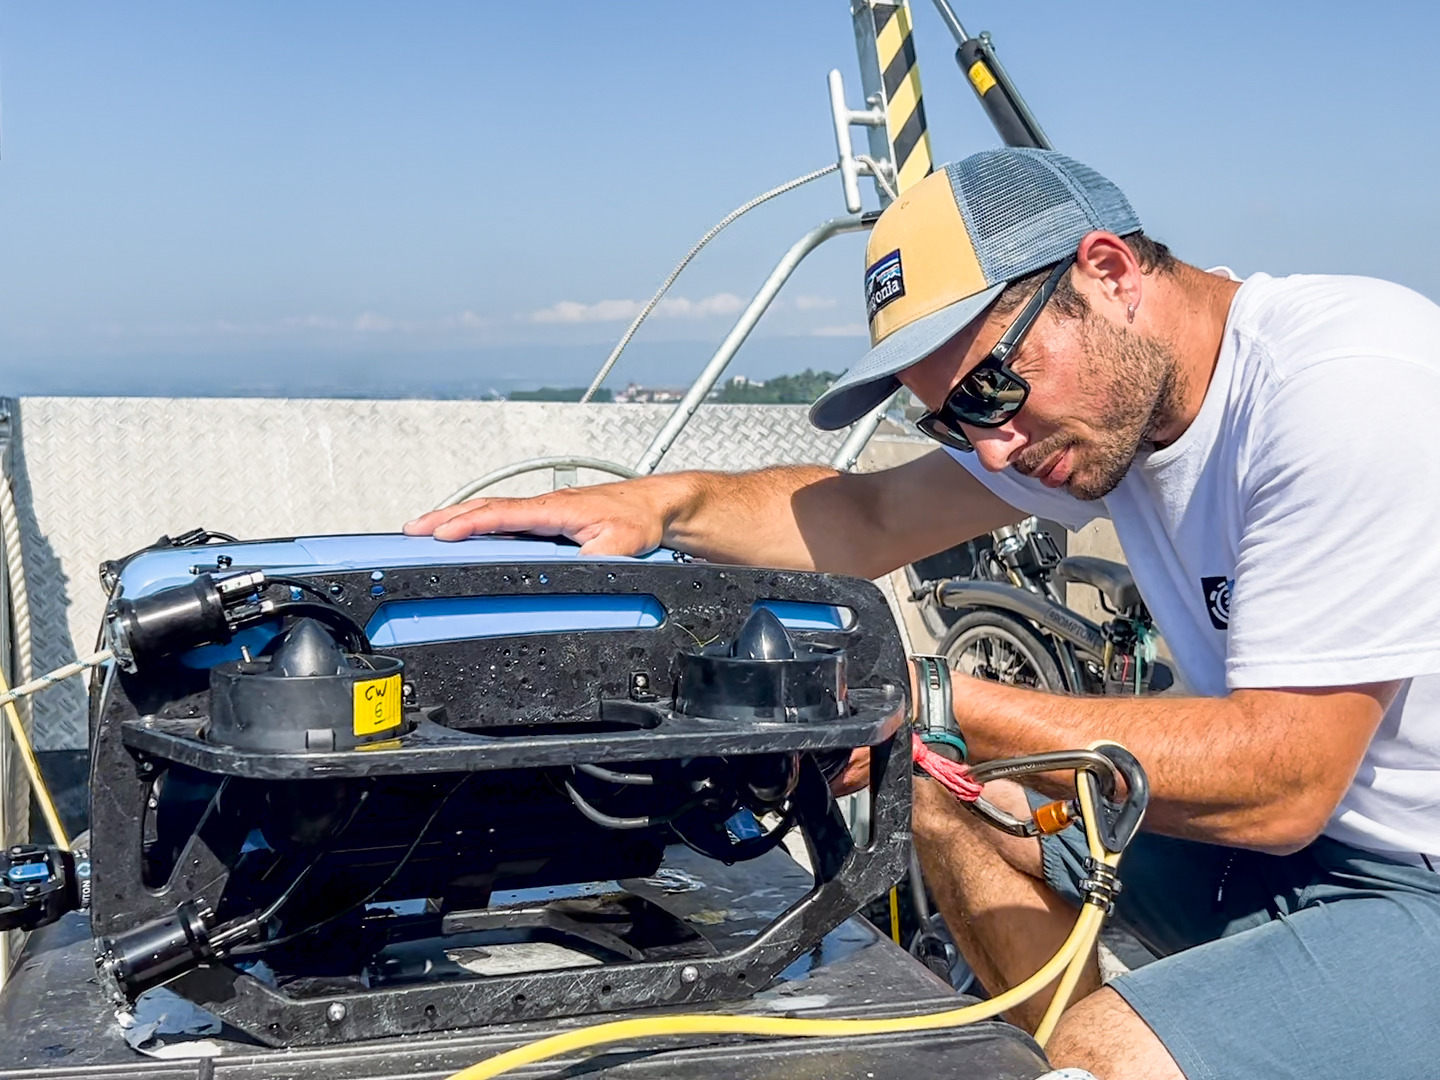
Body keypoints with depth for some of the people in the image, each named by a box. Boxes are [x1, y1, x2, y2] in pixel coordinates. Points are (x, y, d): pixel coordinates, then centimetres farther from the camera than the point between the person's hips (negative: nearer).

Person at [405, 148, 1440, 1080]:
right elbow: (873, 516, 6)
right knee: (948, 789, 5)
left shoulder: (1348, 390, -26)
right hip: (1310, 834, 8)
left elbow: (1281, 781, -27)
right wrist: (670, 502, -10)